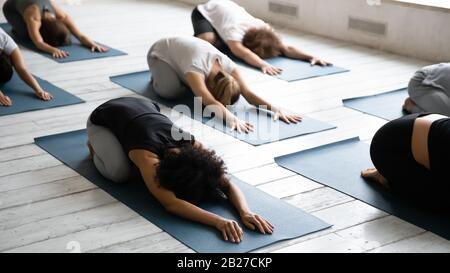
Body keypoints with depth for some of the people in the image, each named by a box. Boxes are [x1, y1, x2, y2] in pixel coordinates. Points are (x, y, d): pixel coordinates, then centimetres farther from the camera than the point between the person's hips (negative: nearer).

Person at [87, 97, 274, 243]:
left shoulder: (192, 146, -29)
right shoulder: (146, 156, -44)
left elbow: (228, 185, -31)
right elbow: (170, 203, -56)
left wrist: (245, 212, -52)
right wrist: (218, 221, -66)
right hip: (103, 119, -5)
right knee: (120, 172, -26)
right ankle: (96, 148, 7)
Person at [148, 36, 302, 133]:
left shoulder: (226, 64, -28)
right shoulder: (196, 67, -45)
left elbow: (248, 93, -33)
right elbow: (209, 101, -57)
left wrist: (274, 109, -47)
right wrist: (231, 118, -73)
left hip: (179, 50, 6)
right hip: (160, 53, -6)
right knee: (171, 90, -30)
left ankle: (182, 77, 19)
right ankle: (158, 77, 4)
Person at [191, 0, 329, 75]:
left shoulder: (264, 30, -28)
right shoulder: (235, 30, -45)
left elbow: (286, 48, -35)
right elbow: (243, 53, -64)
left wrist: (310, 57, -51)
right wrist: (263, 64, -81)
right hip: (205, 12, -5)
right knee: (208, 40, -32)